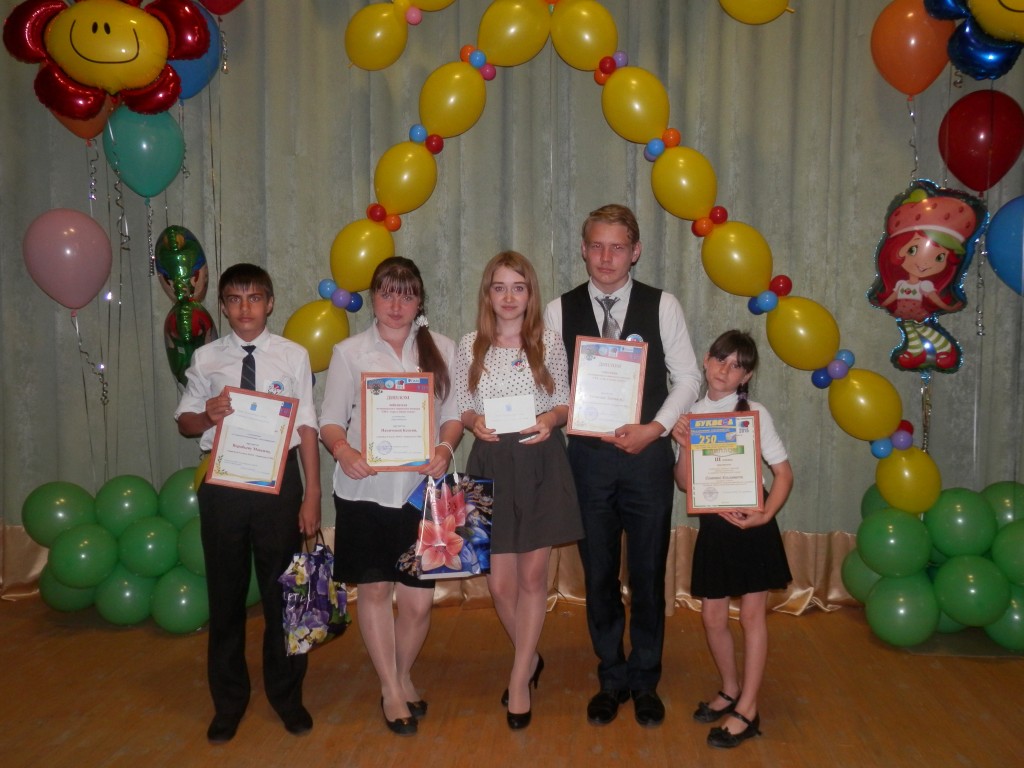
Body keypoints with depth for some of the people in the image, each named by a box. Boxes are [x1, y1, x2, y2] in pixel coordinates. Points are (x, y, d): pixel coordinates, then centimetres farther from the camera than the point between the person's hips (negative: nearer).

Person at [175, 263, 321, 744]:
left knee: (281, 591, 9)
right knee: (226, 592, 11)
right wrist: (206, 417, -16)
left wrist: (312, 496, -5)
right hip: (223, 482, 2)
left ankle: (286, 694, 29)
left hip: (278, 480, -1)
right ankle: (228, 700, 30)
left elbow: (306, 426, -2)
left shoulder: (293, 356, -2)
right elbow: (184, 422, 9)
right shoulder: (206, 359, 4)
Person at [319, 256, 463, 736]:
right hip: (365, 489, 0)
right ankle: (390, 689, 26)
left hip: (421, 487, 1)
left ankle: (404, 674, 31)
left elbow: (453, 414, 8)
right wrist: (342, 449, -17)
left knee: (419, 598, 2)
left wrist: (445, 448, -12)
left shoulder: (442, 349, 9)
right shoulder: (349, 352, 6)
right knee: (374, 588, 7)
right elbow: (330, 419, 3)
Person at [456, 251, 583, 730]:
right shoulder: (470, 346, 3)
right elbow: (462, 408, 7)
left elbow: (565, 404, 6)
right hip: (490, 464, 1)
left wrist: (550, 418, -15)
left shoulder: (549, 342, 1)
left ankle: (518, 681, 19)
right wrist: (474, 422, -14)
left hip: (541, 464, -1)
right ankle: (530, 659, 31)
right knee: (500, 581, 3)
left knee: (532, 575, 5)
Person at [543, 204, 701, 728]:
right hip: (587, 456, 1)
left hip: (647, 453, -1)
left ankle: (645, 681, 27)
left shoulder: (663, 306, 0)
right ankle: (611, 678, 29)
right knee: (599, 576, 11)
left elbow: (688, 377, 0)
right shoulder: (559, 311, 2)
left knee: (648, 574, 8)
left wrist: (655, 428, -11)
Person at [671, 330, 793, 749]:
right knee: (712, 616, 9)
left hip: (752, 525, -4)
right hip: (714, 526, 4)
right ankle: (730, 690, 33)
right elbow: (685, 482, 5)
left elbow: (784, 473, -6)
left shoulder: (754, 414, -6)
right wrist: (684, 446, -12)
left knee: (752, 615, 4)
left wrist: (765, 516, -18)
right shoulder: (691, 415, 4)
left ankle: (748, 710, 14)